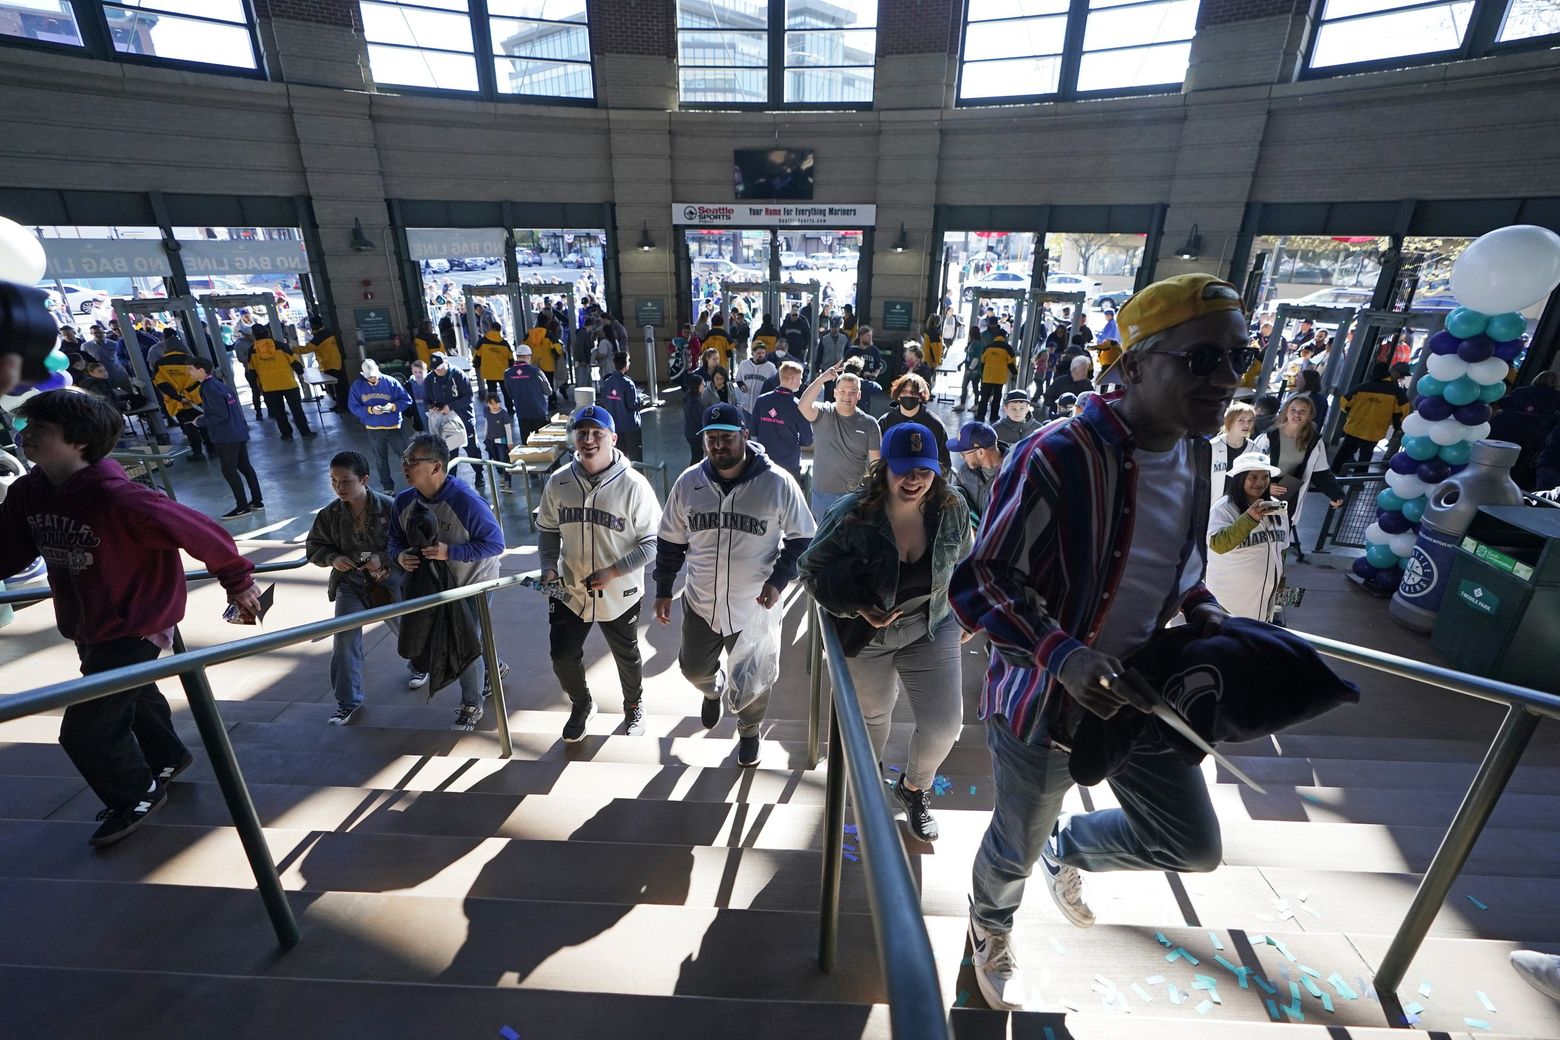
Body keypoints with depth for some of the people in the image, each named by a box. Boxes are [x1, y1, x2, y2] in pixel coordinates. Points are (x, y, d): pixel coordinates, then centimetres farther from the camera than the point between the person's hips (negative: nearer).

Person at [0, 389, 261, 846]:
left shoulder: (118, 498, -32)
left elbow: (201, 532, -27)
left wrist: (237, 581, -17)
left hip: (134, 628, -8)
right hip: (86, 630, 8)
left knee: (85, 729, 0)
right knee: (133, 696, 28)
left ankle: (138, 796, 27)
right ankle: (168, 758, 54)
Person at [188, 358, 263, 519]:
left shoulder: (209, 389, -16)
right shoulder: (218, 384, 12)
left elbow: (221, 415, -20)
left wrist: (201, 421, -8)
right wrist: (206, 413, 17)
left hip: (226, 436, -9)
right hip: (238, 432, 9)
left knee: (228, 471, -3)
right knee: (245, 467, 12)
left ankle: (242, 507, 0)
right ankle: (257, 501, 17)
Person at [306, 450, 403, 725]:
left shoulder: (389, 507, -20)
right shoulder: (330, 514, -11)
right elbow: (313, 547, 3)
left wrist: (382, 559, -27)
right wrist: (333, 558, -17)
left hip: (388, 580, -2)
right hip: (350, 583, 2)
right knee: (345, 640, -6)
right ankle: (348, 701, 10)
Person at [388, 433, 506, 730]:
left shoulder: (466, 501, -32)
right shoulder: (404, 501, -13)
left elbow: (495, 543, -28)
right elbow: (396, 539, 2)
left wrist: (450, 552, -36)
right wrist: (400, 555, -22)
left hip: (473, 583, -7)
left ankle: (471, 706, 24)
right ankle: (492, 666, 51)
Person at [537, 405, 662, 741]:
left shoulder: (633, 485, -19)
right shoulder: (558, 482, -7)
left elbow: (652, 541, -14)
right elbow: (547, 529, 8)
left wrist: (614, 571, -22)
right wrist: (549, 566, -7)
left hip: (620, 594, -3)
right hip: (569, 591, 3)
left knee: (627, 657, 18)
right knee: (563, 656, 12)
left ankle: (633, 706, 48)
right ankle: (581, 705, 43)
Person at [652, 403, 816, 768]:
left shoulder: (777, 483, -16)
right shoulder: (689, 482, -6)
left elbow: (802, 539, -5)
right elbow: (670, 541, 6)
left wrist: (778, 579, -16)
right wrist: (663, 590, 7)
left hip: (755, 609, -2)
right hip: (700, 604, 3)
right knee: (694, 669, 21)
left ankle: (749, 732, 48)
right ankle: (714, 690, 59)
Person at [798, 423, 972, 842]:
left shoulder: (952, 509, -15)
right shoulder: (852, 515, -26)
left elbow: (963, 566, 4)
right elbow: (811, 569, -13)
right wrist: (856, 608, -25)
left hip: (932, 630, 2)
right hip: (867, 634, -1)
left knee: (944, 725, 0)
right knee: (873, 716, 22)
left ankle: (914, 788, 35)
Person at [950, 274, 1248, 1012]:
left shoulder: (1195, 456, -1)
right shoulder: (1056, 458, -28)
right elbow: (979, 585, -24)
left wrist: (1213, 624, -3)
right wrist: (1061, 655, -36)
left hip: (1140, 691, 7)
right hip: (1043, 699, -6)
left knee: (1194, 845, 19)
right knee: (1018, 845, 18)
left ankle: (1067, 847, 49)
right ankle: (990, 931, 54)